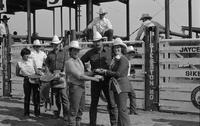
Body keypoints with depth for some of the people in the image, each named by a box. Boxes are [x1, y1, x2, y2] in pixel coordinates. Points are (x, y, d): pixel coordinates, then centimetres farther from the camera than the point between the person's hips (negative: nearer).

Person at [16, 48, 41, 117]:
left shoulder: (32, 61, -2)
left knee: (36, 96, 0)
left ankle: (37, 112, 12)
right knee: (27, 96, 5)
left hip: (35, 80, 0)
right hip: (27, 81, 0)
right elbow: (17, 74, 7)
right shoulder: (19, 64, -4)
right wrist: (25, 76, -6)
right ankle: (26, 113, 18)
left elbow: (36, 71, 3)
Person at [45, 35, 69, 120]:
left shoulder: (63, 52, 8)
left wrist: (63, 72, -11)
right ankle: (57, 112, 20)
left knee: (64, 96, -8)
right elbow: (47, 63, 18)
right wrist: (48, 71, 3)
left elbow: (66, 63, 2)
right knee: (56, 96, 10)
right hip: (53, 75, 3)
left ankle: (66, 114, -5)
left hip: (61, 74, -3)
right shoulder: (50, 54, 16)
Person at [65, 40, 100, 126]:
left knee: (80, 109, 15)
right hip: (75, 87, -8)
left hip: (81, 87, 9)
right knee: (74, 110, -3)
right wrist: (93, 78, -14)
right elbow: (79, 76, -19)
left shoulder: (79, 60, 12)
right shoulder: (69, 62, -15)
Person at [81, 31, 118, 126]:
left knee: (112, 103, 0)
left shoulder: (109, 51, -1)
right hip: (95, 81, 1)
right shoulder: (90, 53, 0)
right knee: (94, 103, 6)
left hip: (107, 80, 0)